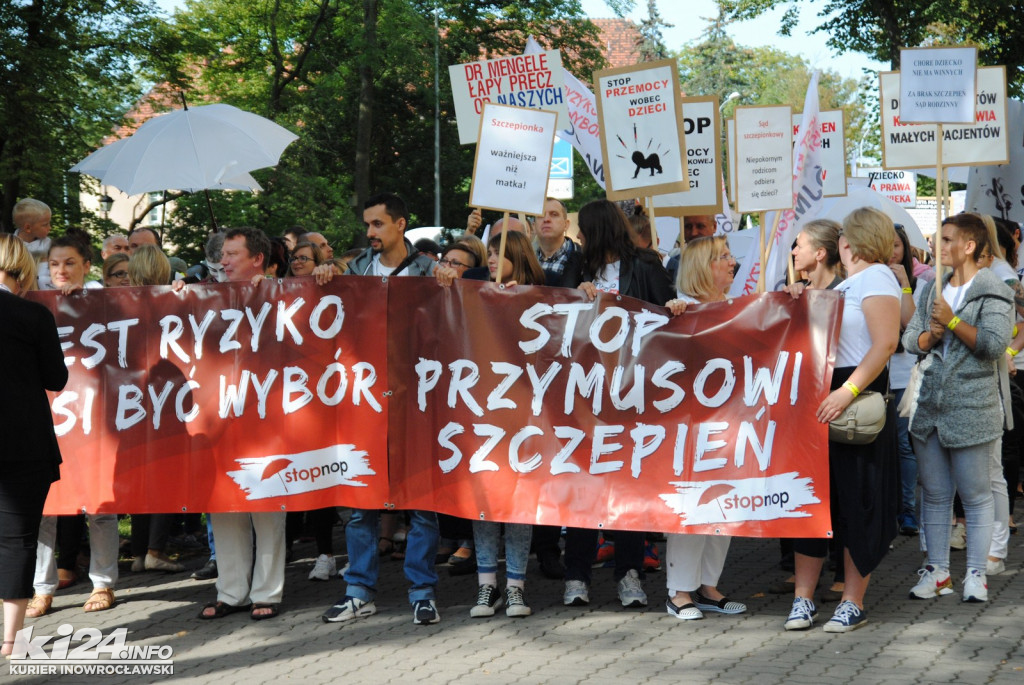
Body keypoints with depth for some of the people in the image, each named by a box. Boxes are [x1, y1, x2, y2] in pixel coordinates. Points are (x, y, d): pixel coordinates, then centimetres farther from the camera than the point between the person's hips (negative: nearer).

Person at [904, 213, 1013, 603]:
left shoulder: (993, 292, -6)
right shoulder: (935, 289, 14)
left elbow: (994, 344, -19)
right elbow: (910, 339, 14)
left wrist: (952, 322, -16)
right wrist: (929, 336, -7)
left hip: (973, 409, -6)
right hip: (930, 404, 7)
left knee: (975, 495, 1)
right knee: (934, 493, 10)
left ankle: (976, 574, 8)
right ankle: (936, 570, 19)